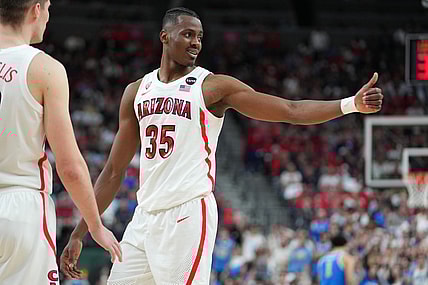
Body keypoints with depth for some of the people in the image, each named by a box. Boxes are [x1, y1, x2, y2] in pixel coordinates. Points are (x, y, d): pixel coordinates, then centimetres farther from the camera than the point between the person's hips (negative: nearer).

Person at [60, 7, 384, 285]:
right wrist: (79, 234, 14)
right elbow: (114, 171, 18)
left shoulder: (214, 86, 0)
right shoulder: (137, 92, 14)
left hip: (188, 213, -6)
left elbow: (291, 110, -7)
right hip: (145, 216, 6)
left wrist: (352, 104, -21)